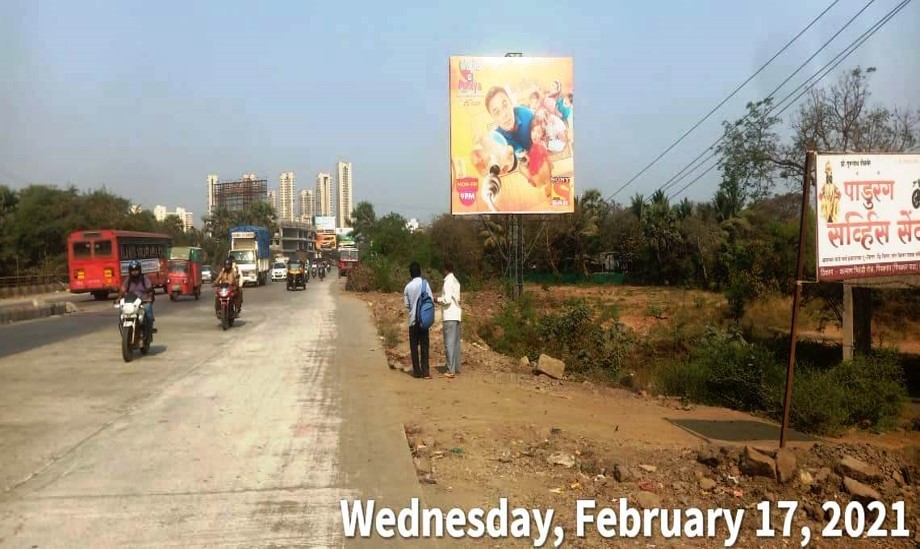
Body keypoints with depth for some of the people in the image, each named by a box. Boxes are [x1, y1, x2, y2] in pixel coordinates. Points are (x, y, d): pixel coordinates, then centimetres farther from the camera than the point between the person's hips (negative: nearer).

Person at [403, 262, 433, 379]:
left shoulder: (408, 287, -3)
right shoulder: (425, 283, -6)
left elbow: (407, 305, 3)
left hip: (413, 319, 1)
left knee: (414, 346, 9)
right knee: (424, 345, 2)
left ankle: (417, 371, 9)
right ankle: (425, 371, -4)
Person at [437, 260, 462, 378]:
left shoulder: (448, 281, -12)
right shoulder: (456, 281, 15)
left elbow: (447, 300, -19)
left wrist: (438, 299, -3)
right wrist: (442, 299, 15)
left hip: (449, 316, -9)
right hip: (456, 315, 9)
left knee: (449, 343, -7)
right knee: (455, 342, 11)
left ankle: (451, 370, -9)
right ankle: (456, 367, 14)